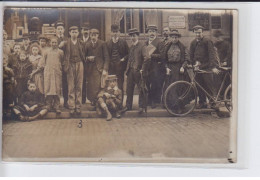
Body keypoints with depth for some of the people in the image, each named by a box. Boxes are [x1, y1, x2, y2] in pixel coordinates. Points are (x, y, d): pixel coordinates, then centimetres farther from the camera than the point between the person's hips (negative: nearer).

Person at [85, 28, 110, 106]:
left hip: (100, 69, -3)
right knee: (91, 87, -3)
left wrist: (105, 69, -9)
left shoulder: (102, 44, 3)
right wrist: (88, 58, -4)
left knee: (99, 87, -10)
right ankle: (93, 102, 7)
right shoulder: (87, 45, 13)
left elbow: (106, 57, -1)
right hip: (90, 70, 3)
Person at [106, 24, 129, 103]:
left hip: (120, 66, -1)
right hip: (111, 67, 1)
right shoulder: (108, 43, 12)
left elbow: (128, 54, 8)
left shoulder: (123, 42, 7)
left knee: (120, 86, -1)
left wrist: (124, 59, -8)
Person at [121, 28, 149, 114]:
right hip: (130, 71, 7)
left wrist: (143, 69, -17)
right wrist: (127, 69, 12)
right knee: (129, 89, 10)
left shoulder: (142, 46, -8)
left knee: (141, 89, 3)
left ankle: (141, 106, 11)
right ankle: (128, 106, 19)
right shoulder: (131, 47, 16)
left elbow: (146, 58, -19)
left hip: (138, 71, -7)